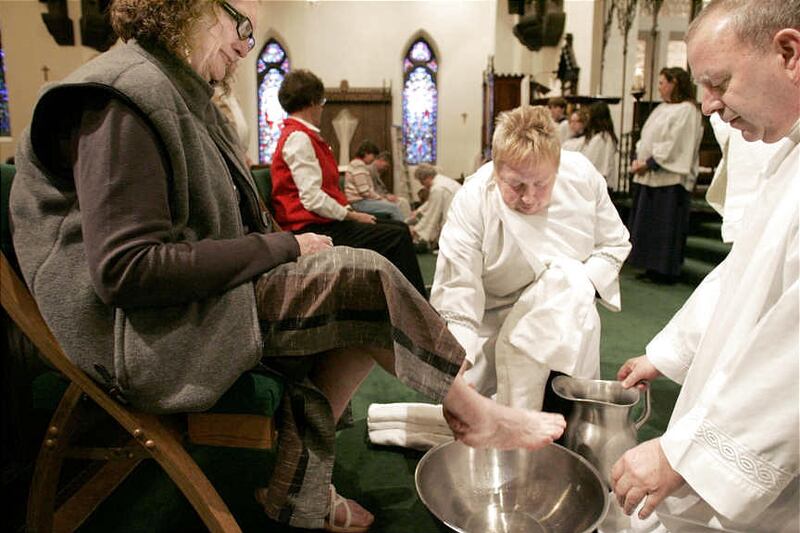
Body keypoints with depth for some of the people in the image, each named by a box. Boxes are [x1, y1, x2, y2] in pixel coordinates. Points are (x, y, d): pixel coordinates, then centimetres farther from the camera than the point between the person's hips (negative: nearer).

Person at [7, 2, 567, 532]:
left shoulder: (184, 95, 16)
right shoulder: (124, 97, -16)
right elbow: (124, 270, -25)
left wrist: (285, 249, -3)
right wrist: (281, 248, -20)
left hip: (202, 310, 9)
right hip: (146, 336, -9)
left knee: (359, 319, -5)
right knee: (363, 276, -19)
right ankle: (476, 414, 2)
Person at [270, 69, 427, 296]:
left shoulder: (304, 136, 19)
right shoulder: (298, 137, -14)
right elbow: (312, 198, -22)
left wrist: (349, 210, 4)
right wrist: (351, 215, -12)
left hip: (323, 223, 11)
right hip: (314, 229, -11)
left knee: (399, 228, 6)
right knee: (398, 237, -16)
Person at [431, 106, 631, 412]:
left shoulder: (582, 174, -15)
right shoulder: (472, 203, -25)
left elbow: (614, 243, 2)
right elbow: (456, 308, -27)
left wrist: (580, 285, -18)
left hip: (565, 317, 3)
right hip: (493, 322, -2)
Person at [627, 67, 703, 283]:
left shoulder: (687, 111, -10)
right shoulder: (661, 109, 16)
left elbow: (674, 145, -18)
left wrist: (648, 163, -17)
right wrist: (638, 159, 0)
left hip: (670, 178, -9)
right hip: (649, 176, 9)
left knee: (667, 226, -1)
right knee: (648, 223, 12)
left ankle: (666, 270, 8)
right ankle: (653, 266, 21)